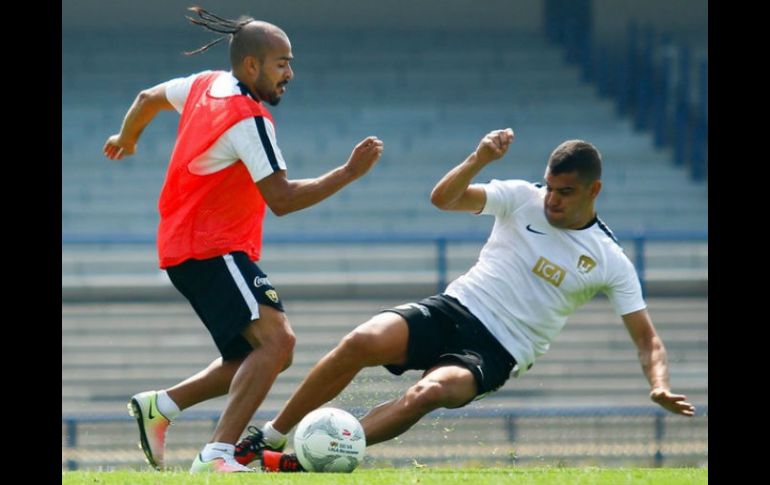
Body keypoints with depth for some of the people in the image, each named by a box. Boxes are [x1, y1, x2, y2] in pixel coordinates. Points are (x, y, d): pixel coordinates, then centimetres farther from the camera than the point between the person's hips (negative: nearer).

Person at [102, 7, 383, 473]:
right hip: (212, 251, -11)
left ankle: (159, 406, 18)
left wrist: (126, 139, 49)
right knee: (276, 338, -25)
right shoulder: (249, 119, -18)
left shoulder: (206, 85, 10)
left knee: (266, 354, 13)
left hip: (185, 247, 11)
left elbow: (149, 97, 29)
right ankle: (217, 456, -31)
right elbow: (281, 198, -22)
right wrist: (350, 172, -20)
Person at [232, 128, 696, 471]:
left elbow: (647, 338, 0)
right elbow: (443, 198, -3)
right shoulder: (523, 199, 4)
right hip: (455, 307, 2)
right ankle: (269, 438, -12)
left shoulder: (611, 263, 0)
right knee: (362, 342, -27)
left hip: (496, 353, -2)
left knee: (428, 393, -34)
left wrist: (661, 385, -20)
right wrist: (479, 160, -21)